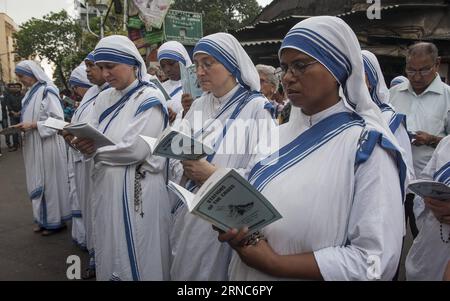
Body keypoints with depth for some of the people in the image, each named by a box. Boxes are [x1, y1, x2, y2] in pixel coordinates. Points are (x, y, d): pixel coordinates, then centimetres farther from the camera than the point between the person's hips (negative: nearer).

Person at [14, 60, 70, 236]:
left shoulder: (47, 91, -12)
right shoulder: (30, 93, 13)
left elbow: (58, 120, -16)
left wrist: (32, 125, -19)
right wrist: (24, 126, 2)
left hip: (47, 144, -8)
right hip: (33, 146, 8)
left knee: (49, 180, 0)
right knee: (37, 182, 13)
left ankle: (55, 221, 13)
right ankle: (43, 218, 25)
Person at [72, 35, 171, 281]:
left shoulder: (150, 99, -10)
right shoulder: (104, 99, 11)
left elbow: (136, 149, -20)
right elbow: (91, 140, 8)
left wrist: (94, 151, -8)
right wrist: (80, 141, -15)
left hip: (136, 190, -6)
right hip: (105, 187, 7)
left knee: (136, 260, 5)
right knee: (109, 253, 18)